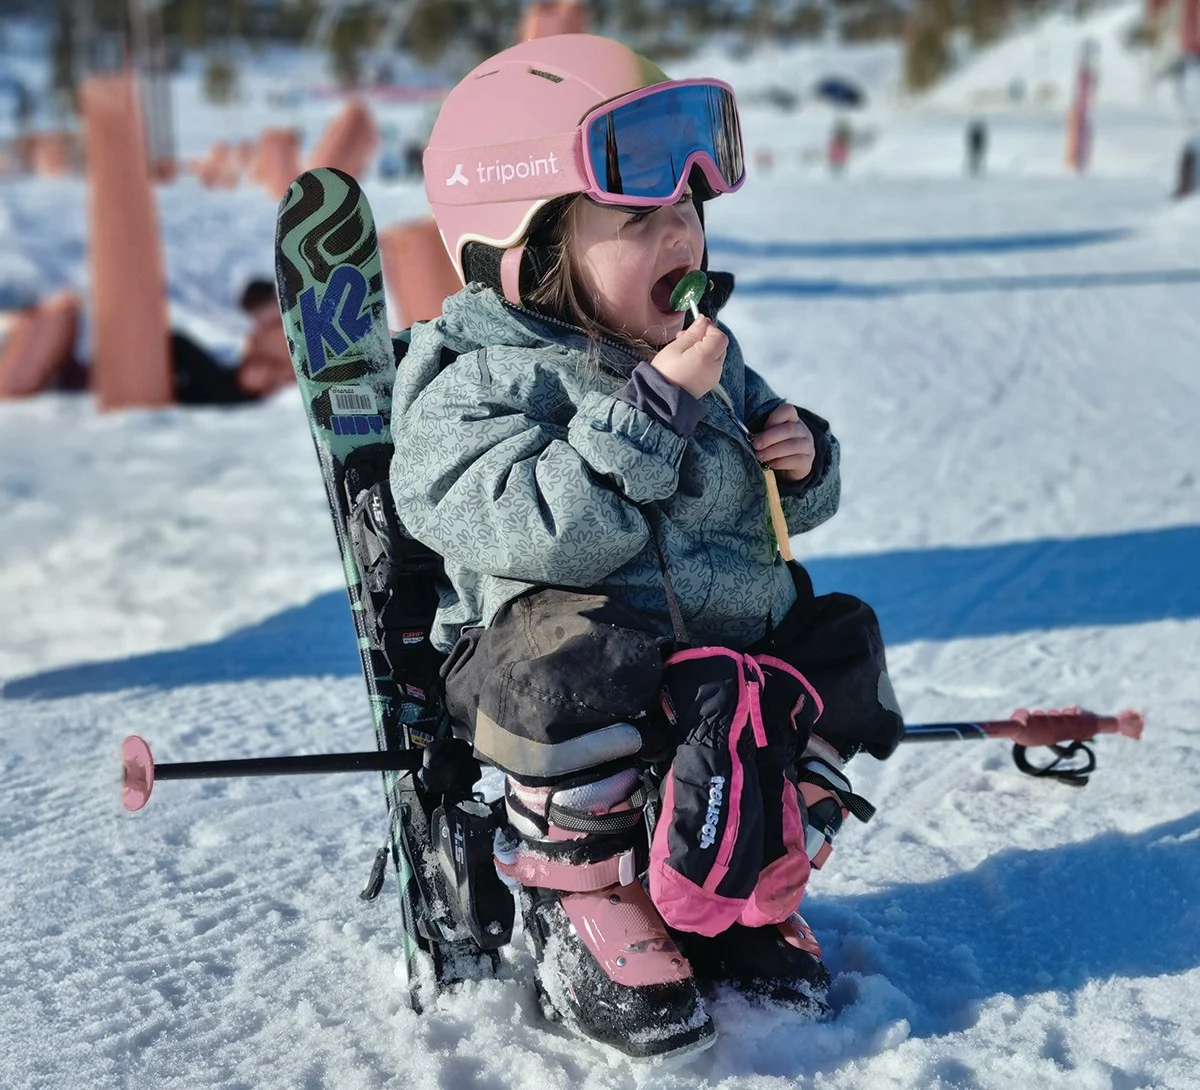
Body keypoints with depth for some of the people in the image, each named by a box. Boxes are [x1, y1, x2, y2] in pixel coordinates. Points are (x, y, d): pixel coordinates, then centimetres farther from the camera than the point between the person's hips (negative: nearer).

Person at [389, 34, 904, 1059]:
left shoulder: (704, 359, 11)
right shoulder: (478, 382, -11)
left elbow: (781, 509, 22)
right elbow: (552, 534, -26)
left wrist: (801, 460, -2)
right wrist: (655, 405, -27)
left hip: (737, 635, 7)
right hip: (585, 663, -7)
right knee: (578, 664, -35)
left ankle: (746, 893, 15)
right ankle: (580, 905, -8)